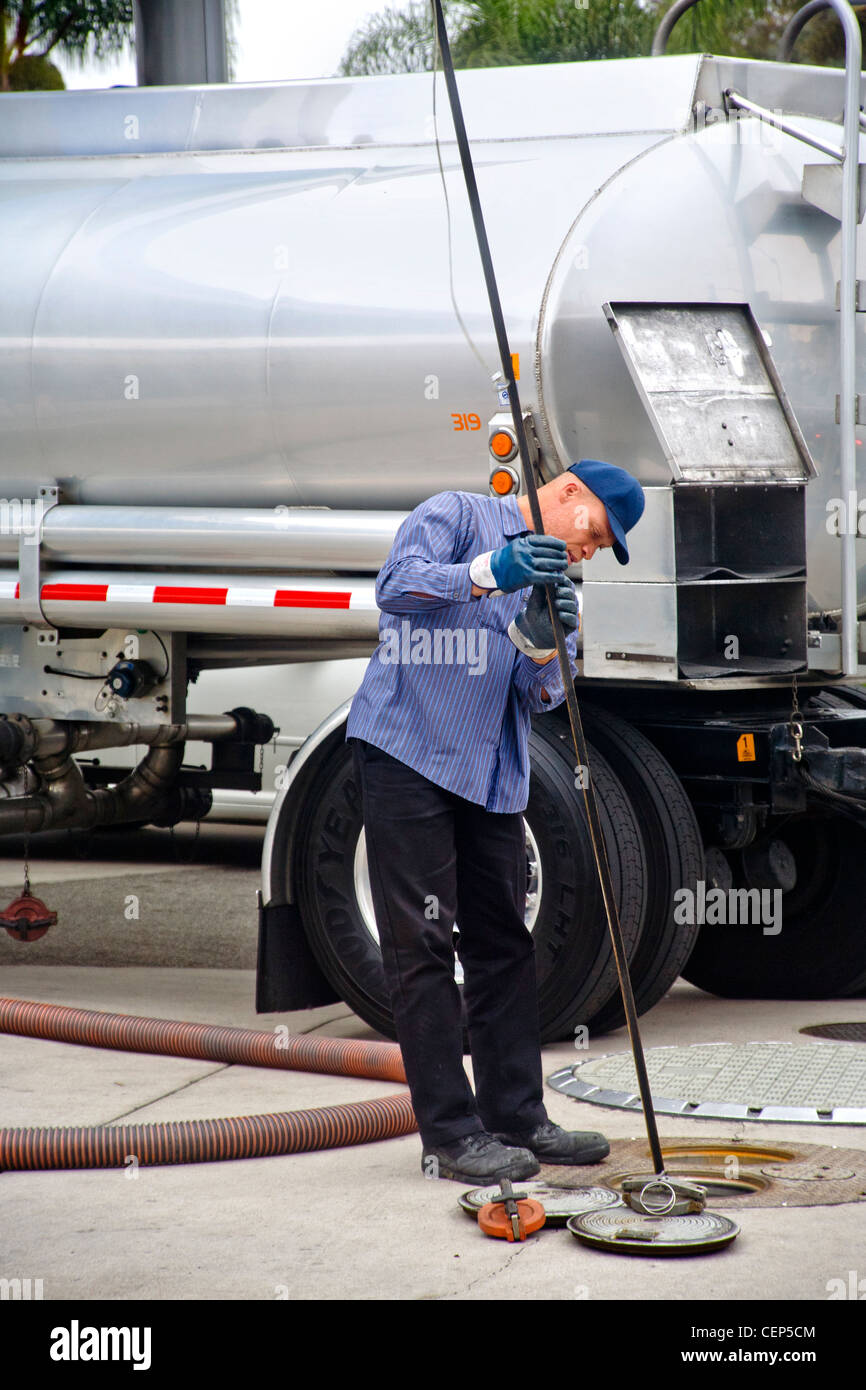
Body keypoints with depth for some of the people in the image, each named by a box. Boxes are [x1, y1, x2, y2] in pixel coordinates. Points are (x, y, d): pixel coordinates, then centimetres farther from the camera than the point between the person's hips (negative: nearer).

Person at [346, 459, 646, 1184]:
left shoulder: (554, 582, 20)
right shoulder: (457, 515, 0)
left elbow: (542, 698, 9)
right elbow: (397, 586, -19)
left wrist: (544, 647, -13)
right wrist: (490, 573, -31)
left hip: (493, 772, 8)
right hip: (406, 751, -8)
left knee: (505, 943, 9)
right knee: (424, 946, -7)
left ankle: (517, 1117, 16)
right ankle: (450, 1135, -7)